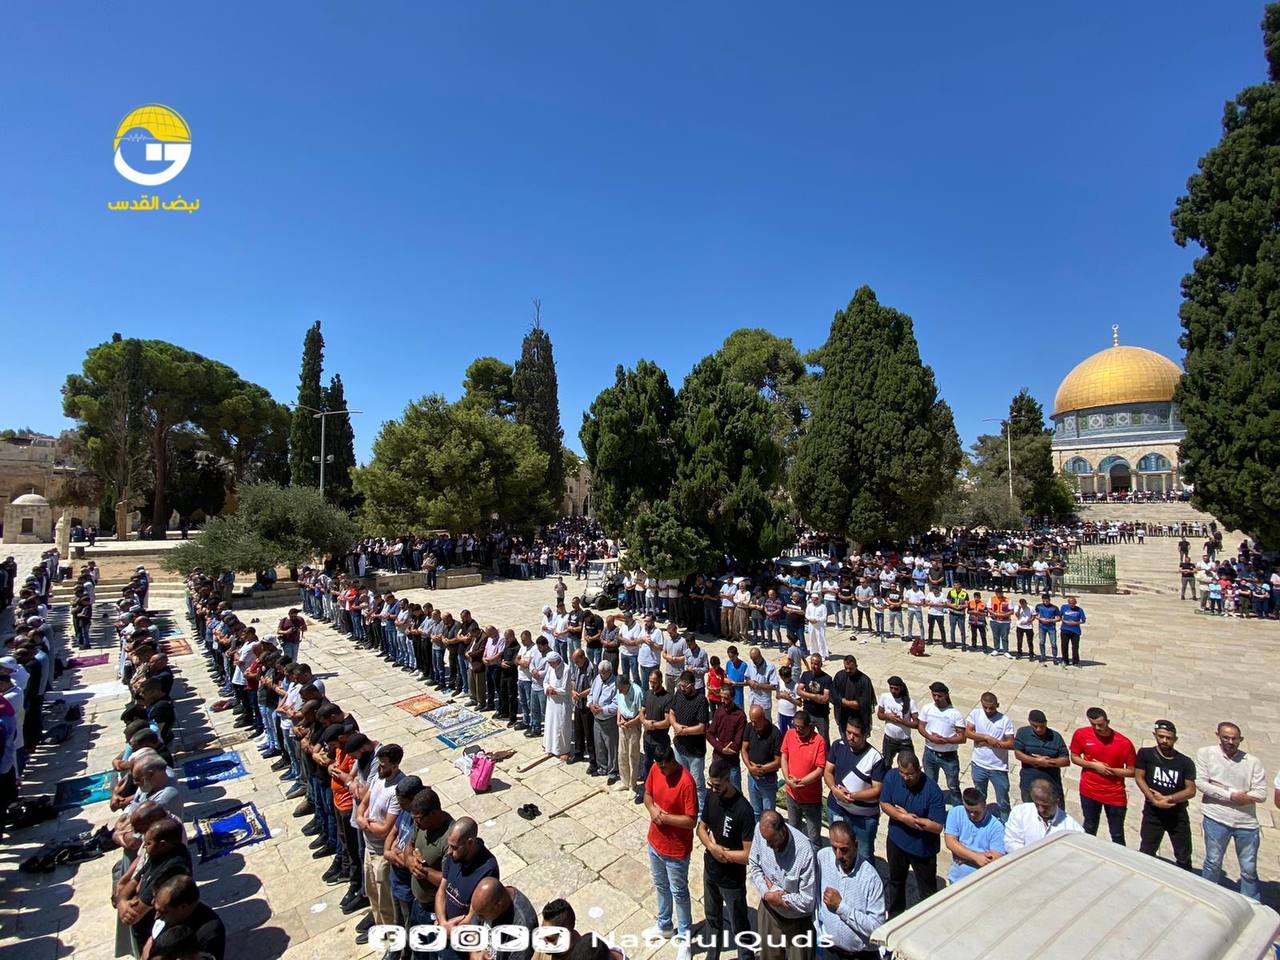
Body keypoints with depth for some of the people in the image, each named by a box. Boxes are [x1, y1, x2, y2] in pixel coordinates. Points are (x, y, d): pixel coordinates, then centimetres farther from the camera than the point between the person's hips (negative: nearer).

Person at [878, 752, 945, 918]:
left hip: (923, 847, -4)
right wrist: (904, 818, -26)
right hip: (896, 840, 4)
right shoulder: (892, 776, -18)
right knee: (895, 880, 25)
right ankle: (895, 915, 48)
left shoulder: (932, 790, -28)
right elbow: (884, 804, -10)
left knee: (927, 889, 12)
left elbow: (937, 827, -25)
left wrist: (908, 816, -22)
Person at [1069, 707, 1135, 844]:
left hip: (1115, 795, -1)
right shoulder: (1081, 734, -11)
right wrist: (1094, 765, -16)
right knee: (1089, 829, 18)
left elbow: (1132, 771, -6)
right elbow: (1074, 757, 0)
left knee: (1117, 835, 10)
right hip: (1089, 791, 2)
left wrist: (1109, 770, -19)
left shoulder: (1124, 743, -15)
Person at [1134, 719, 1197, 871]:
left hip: (1178, 815, 1)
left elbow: (1191, 790, -8)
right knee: (1146, 853, 12)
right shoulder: (1145, 754, -10)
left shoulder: (1185, 762, -8)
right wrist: (1154, 800, -20)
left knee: (1183, 857, 16)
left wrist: (1168, 798, -18)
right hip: (1152, 813, -1)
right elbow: (1139, 777, -11)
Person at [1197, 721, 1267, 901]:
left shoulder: (1253, 762, 2)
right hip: (1217, 818, -2)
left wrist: (1219, 792, -13)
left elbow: (1261, 794, -5)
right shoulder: (1205, 753, -2)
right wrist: (1232, 795, -15)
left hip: (1247, 822, 2)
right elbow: (1201, 783, -8)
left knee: (1249, 869, 13)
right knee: (1213, 863, 10)